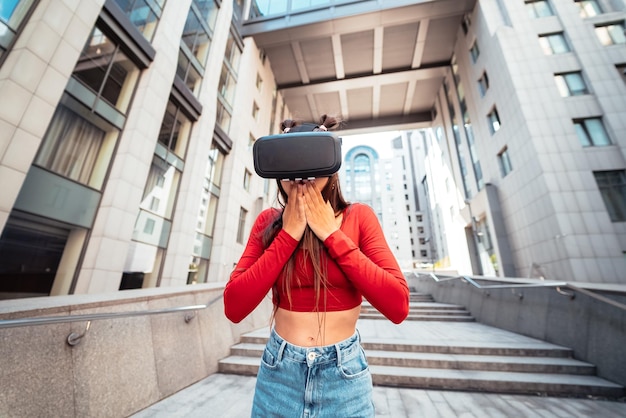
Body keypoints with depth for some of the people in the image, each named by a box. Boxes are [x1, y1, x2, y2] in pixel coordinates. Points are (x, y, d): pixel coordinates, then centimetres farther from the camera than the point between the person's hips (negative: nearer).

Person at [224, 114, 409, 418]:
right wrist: (288, 235, -19)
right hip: (278, 373, 2)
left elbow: (398, 306, -16)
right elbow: (233, 308, -12)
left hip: (343, 375, -1)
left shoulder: (358, 217, -9)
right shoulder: (268, 221, -5)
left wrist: (333, 235, -20)